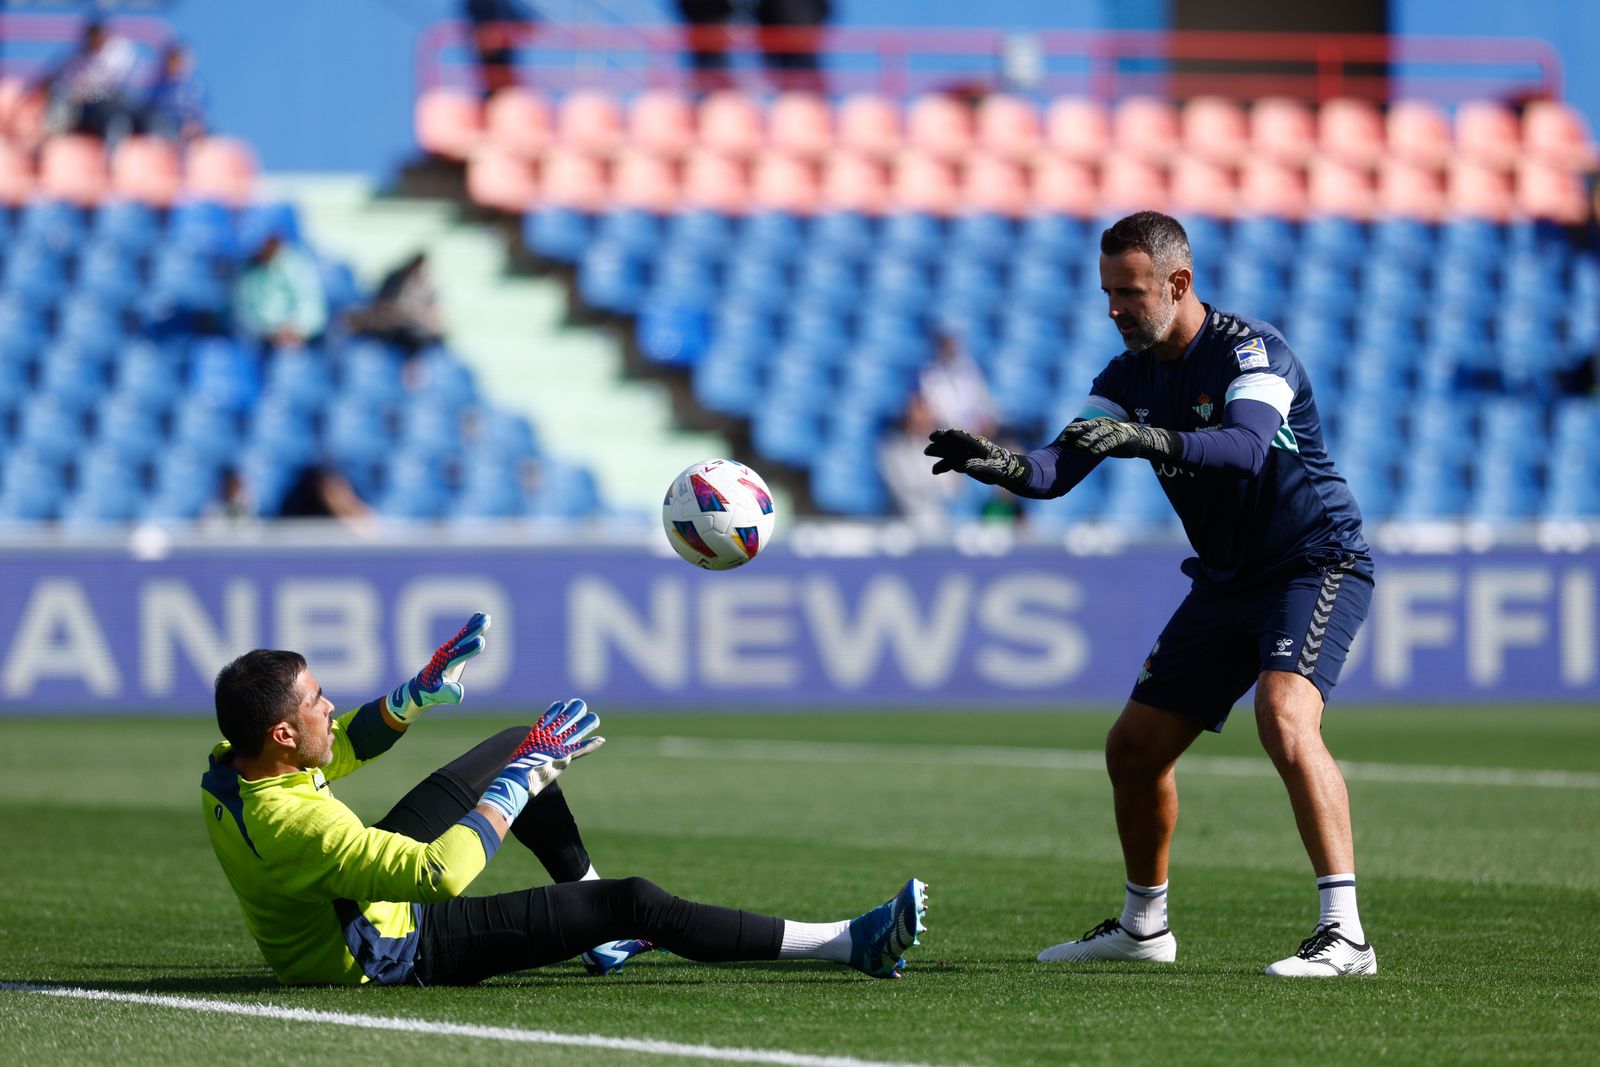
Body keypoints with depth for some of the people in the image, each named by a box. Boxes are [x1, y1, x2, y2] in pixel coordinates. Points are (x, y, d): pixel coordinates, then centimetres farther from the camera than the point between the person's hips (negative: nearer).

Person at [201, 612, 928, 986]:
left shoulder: (228, 767, -12)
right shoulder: (293, 823, -40)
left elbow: (335, 750, 10)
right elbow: (443, 876, -42)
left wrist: (417, 695, 2)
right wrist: (525, 777, -34)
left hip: (355, 895, 9)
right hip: (400, 952, -9)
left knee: (512, 756, 17)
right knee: (635, 903, -12)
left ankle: (604, 935, 33)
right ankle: (850, 945, -3)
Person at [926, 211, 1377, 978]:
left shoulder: (1252, 352, -19)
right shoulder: (1129, 377, 3)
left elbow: (1246, 446, -39)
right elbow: (1061, 468, -8)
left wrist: (1149, 441, -54)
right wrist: (1007, 466, -31)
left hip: (1317, 563, -8)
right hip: (1226, 582, 8)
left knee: (1284, 717, -32)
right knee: (1133, 747, 9)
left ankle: (1344, 934, -35)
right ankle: (1143, 924, 30)